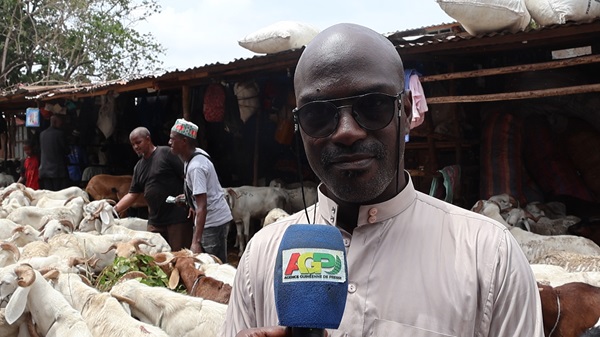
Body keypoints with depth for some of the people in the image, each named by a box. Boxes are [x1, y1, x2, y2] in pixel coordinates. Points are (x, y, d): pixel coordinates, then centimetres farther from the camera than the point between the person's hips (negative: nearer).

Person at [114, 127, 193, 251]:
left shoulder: (166, 153, -5)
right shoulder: (139, 167, 17)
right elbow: (132, 194, 18)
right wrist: (113, 210, 7)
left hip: (178, 218, -7)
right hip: (155, 221, 7)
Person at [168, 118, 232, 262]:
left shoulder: (195, 167, -26)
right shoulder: (197, 153, 2)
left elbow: (202, 206, -31)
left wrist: (196, 241, -35)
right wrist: (188, 198, 18)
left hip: (213, 221, -9)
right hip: (215, 218, 9)